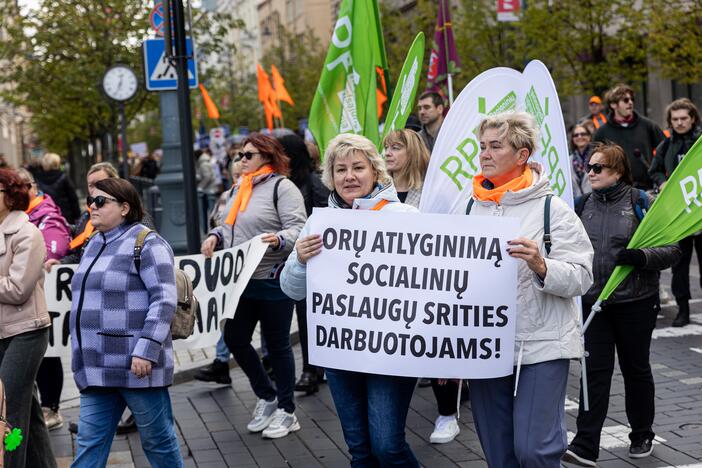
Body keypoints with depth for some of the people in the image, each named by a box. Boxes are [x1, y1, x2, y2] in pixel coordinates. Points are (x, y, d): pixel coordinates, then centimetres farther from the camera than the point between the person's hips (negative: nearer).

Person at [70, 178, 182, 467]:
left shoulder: (146, 243, -9)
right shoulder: (93, 245, 17)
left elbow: (164, 300, -16)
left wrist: (146, 349, -23)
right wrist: (82, 359, 24)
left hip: (136, 366, -8)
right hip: (97, 369, 8)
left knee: (158, 441, 5)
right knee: (89, 444, 5)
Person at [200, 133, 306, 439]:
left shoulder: (282, 187, -9)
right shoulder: (238, 189, 16)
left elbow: (298, 228, -16)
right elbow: (229, 225, 24)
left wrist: (279, 239, -34)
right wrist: (216, 236, 4)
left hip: (272, 281, -8)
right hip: (241, 281, 8)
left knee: (277, 344, 2)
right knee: (234, 338, 8)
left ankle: (286, 411, 17)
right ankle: (267, 397, 27)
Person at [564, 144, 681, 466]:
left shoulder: (641, 202, -6)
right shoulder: (584, 205, 6)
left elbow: (672, 250, -8)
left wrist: (642, 257, -24)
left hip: (635, 303, -2)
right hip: (593, 303, 3)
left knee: (636, 368, 13)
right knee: (595, 370, -3)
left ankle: (642, 436, 30)